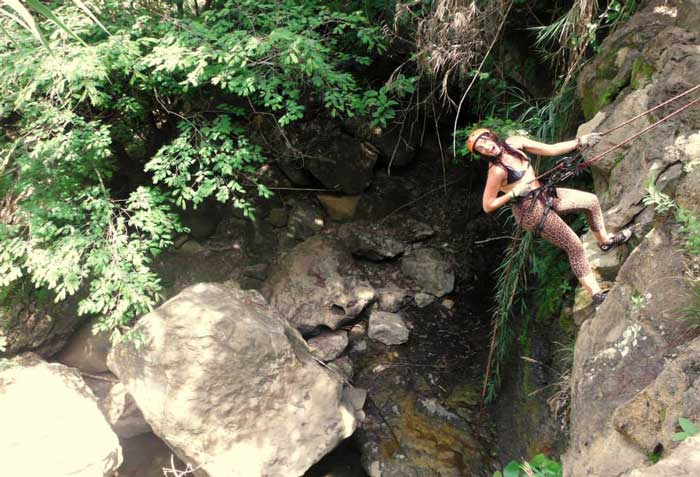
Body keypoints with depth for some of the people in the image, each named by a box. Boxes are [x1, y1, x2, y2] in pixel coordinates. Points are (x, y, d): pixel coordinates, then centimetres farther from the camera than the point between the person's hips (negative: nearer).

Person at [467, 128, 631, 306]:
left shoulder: (514, 142, -4)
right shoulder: (497, 170, -24)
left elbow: (551, 150, 2)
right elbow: (488, 206, -20)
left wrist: (580, 142, -4)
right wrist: (514, 193, -23)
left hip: (543, 195, 8)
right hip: (531, 210, -8)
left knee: (591, 200, 15)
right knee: (575, 246, -4)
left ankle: (604, 240, 40)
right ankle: (596, 294, 8)